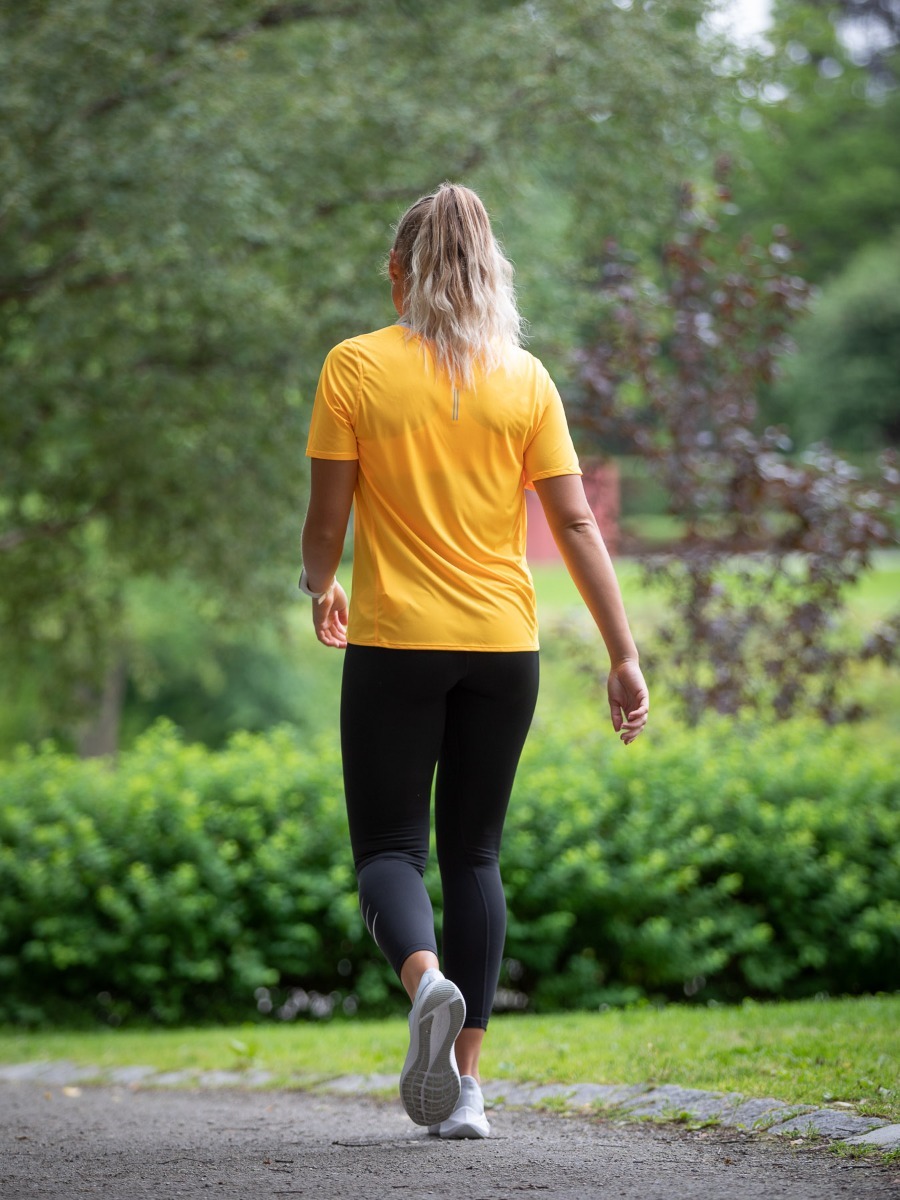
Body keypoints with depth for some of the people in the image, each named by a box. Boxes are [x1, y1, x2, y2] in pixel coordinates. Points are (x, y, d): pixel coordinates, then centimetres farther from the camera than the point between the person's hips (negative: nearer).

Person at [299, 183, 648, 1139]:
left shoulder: (355, 368, -4)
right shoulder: (524, 377, 2)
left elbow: (327, 519, -3)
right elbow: (575, 524, -2)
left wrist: (320, 593, 18)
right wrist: (623, 654, 1)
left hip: (395, 640, -2)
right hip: (503, 646, 2)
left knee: (389, 847, 6)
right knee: (474, 853, 11)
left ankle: (426, 977, -27)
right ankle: (465, 1084, 8)